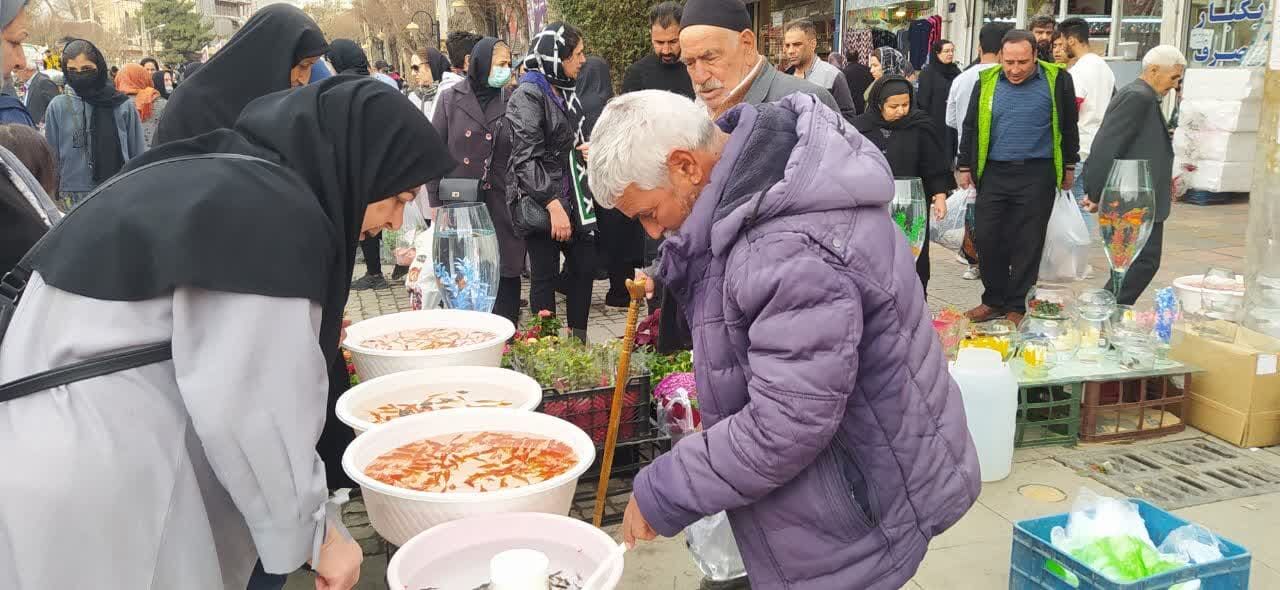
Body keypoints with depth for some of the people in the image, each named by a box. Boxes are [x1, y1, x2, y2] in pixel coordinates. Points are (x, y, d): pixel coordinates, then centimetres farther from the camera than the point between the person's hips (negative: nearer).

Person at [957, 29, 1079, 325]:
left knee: (1028, 243, 2)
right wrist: (965, 166, 13)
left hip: (1037, 175, -2)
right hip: (994, 173, 2)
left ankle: (1018, 306, 13)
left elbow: (1068, 126, 9)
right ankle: (994, 300, 17)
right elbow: (971, 127, 14)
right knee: (987, 237, 2)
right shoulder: (987, 82, 5)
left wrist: (1069, 167, 11)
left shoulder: (1057, 80, 0)